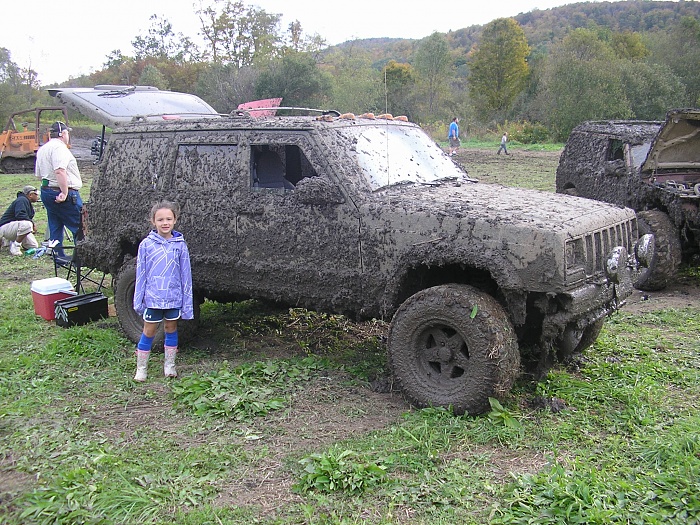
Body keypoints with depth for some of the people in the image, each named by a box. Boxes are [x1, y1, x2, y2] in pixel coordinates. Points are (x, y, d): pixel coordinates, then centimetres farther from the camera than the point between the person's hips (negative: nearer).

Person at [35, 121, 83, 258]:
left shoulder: (42, 149, 18)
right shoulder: (59, 147, -14)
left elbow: (38, 175, 23)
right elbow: (60, 171, -27)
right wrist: (65, 192, -26)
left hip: (46, 192, 10)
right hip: (64, 194, -10)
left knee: (55, 228, 13)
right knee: (79, 227, -4)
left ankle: (59, 257, 18)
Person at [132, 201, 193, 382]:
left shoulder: (180, 245, -2)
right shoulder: (146, 244, -4)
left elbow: (186, 275, 2)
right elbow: (141, 274, 0)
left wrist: (187, 303, 1)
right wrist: (138, 300, 0)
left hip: (174, 297, 1)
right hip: (152, 297, -1)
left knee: (171, 329, 14)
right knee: (149, 331, 6)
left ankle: (169, 365, 27)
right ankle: (141, 368, 18)